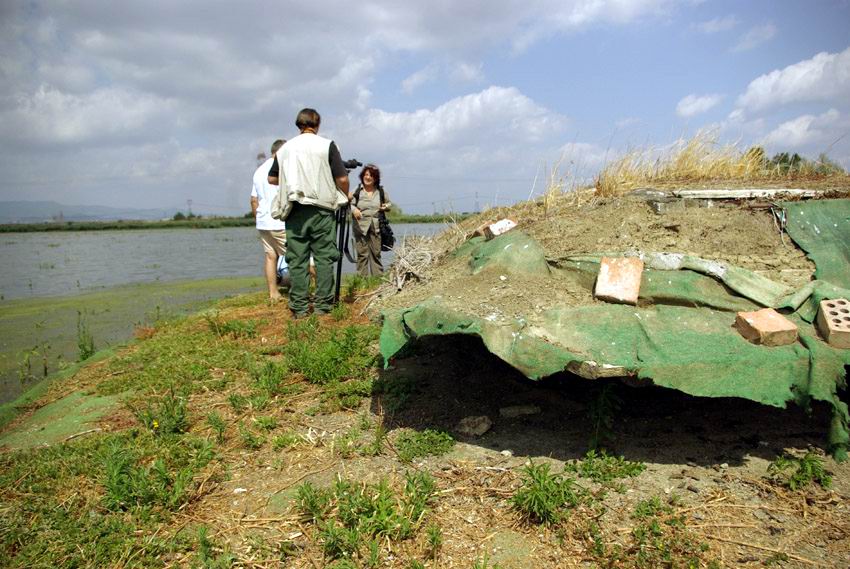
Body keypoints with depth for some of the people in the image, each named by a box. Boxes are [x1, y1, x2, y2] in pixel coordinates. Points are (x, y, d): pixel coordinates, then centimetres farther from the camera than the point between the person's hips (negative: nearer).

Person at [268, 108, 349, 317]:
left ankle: (299, 308, 6)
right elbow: (342, 179, -5)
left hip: (294, 211, 3)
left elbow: (272, 178, 16)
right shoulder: (327, 145, 0)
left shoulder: (285, 148, 10)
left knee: (297, 259, 4)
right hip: (321, 209, -3)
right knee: (324, 258, 4)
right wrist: (345, 196, 14)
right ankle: (322, 305, 4)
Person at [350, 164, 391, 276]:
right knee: (362, 254, -2)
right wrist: (354, 209, -23)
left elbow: (389, 203, 22)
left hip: (376, 227, 2)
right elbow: (349, 203, -2)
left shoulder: (381, 191, 10)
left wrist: (386, 206, -1)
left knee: (376, 253, 3)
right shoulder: (357, 191, 1)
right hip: (360, 227, -2)